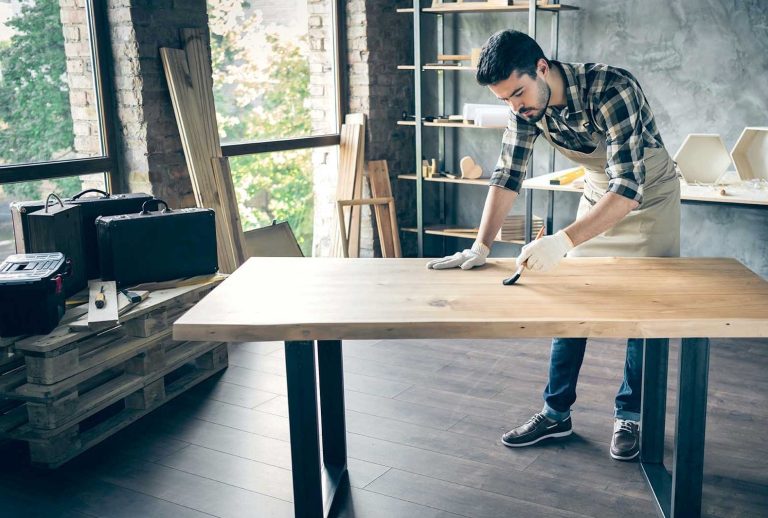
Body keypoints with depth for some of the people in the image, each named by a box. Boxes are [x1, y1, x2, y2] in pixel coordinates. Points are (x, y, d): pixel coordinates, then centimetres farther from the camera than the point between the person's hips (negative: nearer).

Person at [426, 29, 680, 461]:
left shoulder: (611, 90, -35)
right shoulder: (526, 107, -17)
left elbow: (629, 187, -40)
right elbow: (508, 175, -11)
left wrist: (564, 241, -52)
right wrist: (481, 247, -20)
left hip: (648, 196, -5)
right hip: (598, 194, 5)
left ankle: (630, 417, 16)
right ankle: (556, 414, 15)